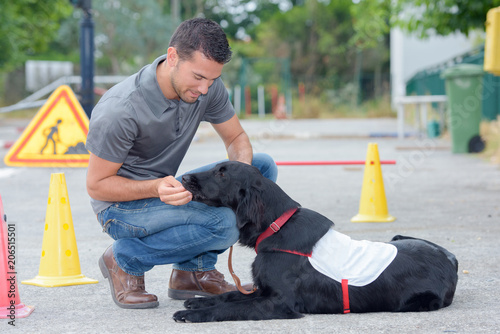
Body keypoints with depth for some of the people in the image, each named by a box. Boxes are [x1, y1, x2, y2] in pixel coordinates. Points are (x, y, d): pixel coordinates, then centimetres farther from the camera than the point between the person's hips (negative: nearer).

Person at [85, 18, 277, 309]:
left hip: (168, 189, 8)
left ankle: (194, 269, -1)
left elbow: (236, 138, 5)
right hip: (121, 206, -7)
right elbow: (97, 185, -18)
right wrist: (157, 188, -35)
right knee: (223, 222, -29)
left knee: (263, 166, -5)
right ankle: (126, 259, -6)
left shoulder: (209, 87, -10)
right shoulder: (120, 110, -29)